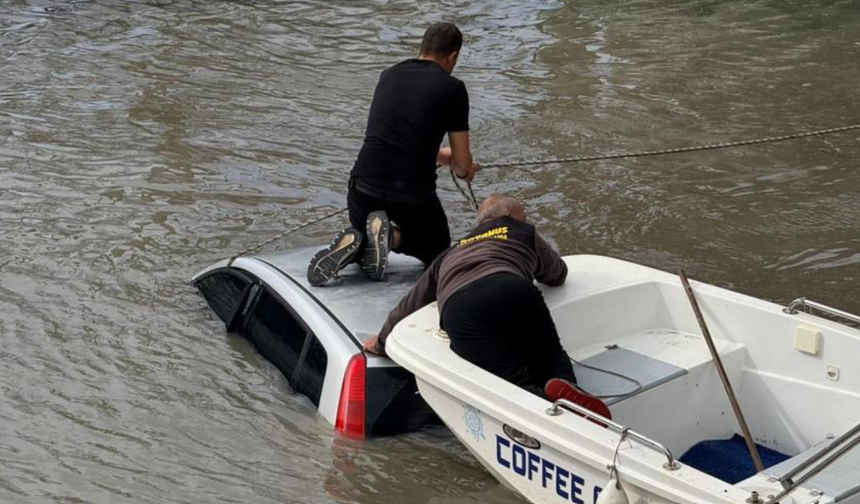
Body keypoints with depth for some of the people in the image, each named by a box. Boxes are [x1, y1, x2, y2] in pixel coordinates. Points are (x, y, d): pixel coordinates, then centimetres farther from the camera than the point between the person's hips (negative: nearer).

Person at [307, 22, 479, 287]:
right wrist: (463, 168, 26)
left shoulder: (389, 76, 13)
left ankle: (353, 243, -2)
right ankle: (392, 235, -6)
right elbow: (462, 164, 2)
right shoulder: (452, 88, -2)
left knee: (363, 230, 34)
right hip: (412, 196, -4)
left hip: (364, 187, 4)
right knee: (438, 254, 24)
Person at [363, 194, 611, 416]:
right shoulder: (523, 233, 35)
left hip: (456, 311, 1)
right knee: (552, 358, 15)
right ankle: (565, 387, -20)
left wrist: (382, 341, 62)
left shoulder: (449, 255, 41)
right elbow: (558, 274, 49)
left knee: (512, 381, -10)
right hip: (514, 291, -1)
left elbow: (409, 304, 47)